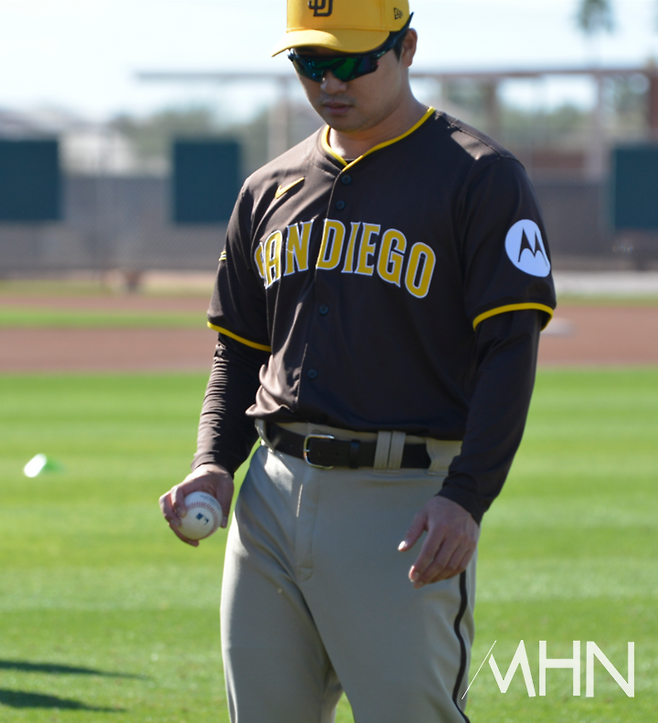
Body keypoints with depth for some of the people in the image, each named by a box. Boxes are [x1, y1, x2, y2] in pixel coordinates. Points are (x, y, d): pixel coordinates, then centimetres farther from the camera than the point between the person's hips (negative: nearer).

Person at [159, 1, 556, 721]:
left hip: (404, 503, -6)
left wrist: (467, 497, -21)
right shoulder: (271, 189, 15)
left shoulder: (480, 178, -4)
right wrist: (214, 464, 5)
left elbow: (510, 351, -10)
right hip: (271, 496, 6)